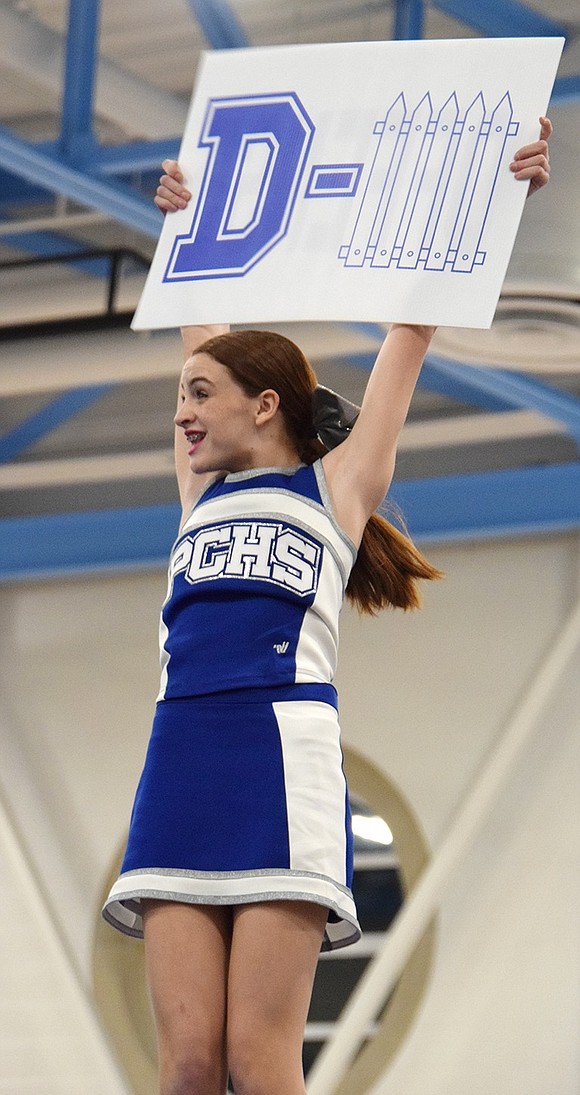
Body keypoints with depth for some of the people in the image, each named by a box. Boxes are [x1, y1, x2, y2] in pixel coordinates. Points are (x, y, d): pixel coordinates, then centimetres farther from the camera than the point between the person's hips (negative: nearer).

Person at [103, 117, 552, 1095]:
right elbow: (204, 332, 38)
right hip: (180, 760, 5)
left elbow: (412, 329, 14)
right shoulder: (202, 491, 25)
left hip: (282, 754, -5)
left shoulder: (337, 484, 13)